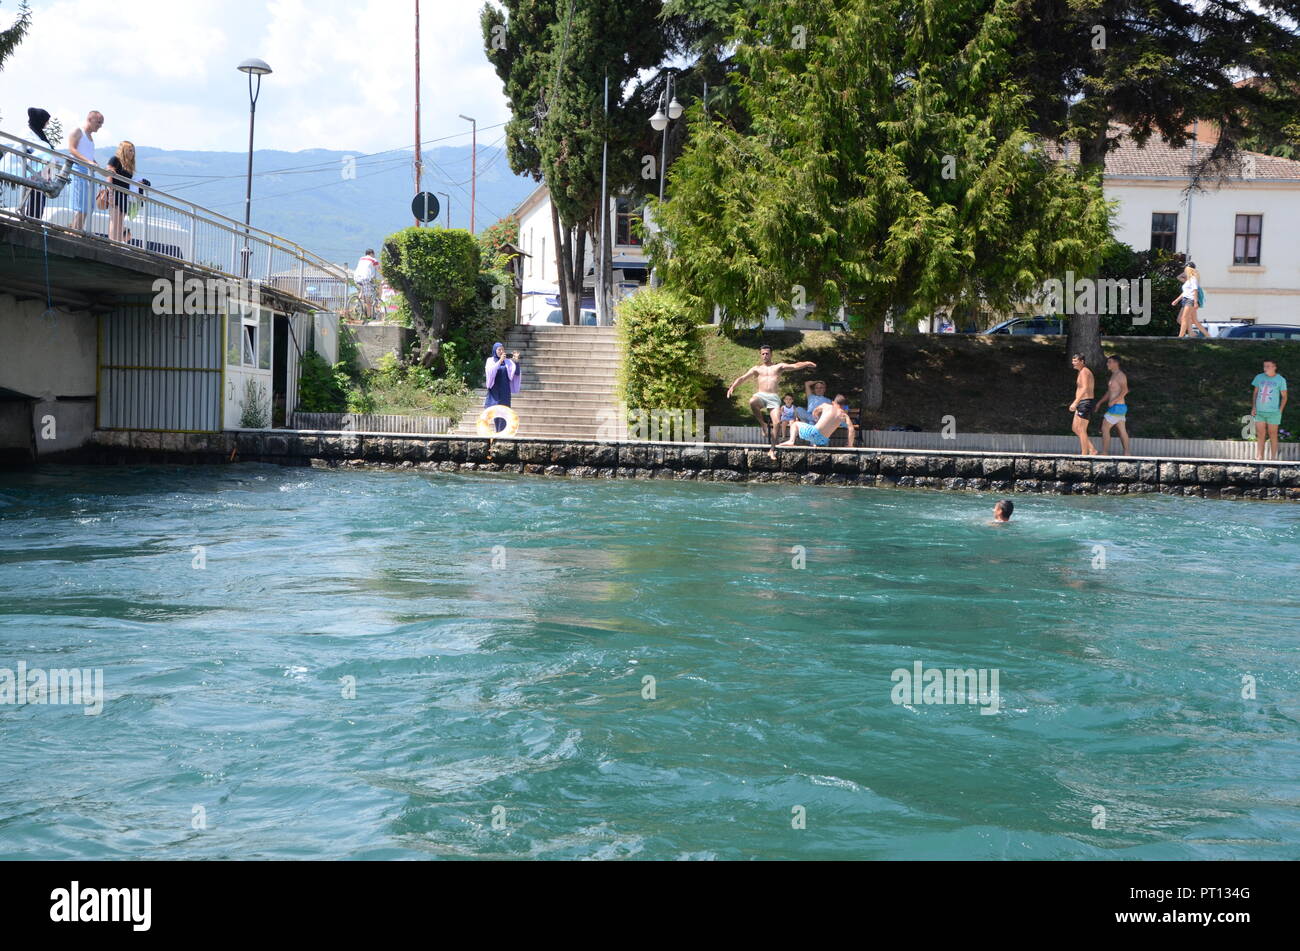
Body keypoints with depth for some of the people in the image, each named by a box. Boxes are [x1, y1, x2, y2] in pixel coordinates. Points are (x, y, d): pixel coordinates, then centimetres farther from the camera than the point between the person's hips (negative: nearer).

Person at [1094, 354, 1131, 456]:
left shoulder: (1120, 375, -15)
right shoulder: (1114, 375, 17)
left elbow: (1125, 390, -28)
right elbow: (1109, 392, 26)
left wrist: (1113, 401, -27)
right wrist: (1100, 402, 20)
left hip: (1117, 407, -10)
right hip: (1118, 407, 10)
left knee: (1105, 428, -6)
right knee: (1122, 431, 10)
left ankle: (1104, 453, -4)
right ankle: (1127, 454, 12)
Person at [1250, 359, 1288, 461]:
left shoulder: (1281, 380, -2)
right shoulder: (1259, 377, 6)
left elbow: (1284, 396, 3)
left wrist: (1280, 410, -4)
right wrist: (1253, 407, 4)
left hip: (1273, 412, -3)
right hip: (1259, 412, 3)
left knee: (1272, 434, 4)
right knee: (1260, 435, 2)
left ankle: (1274, 458, 12)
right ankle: (1260, 458, 5)